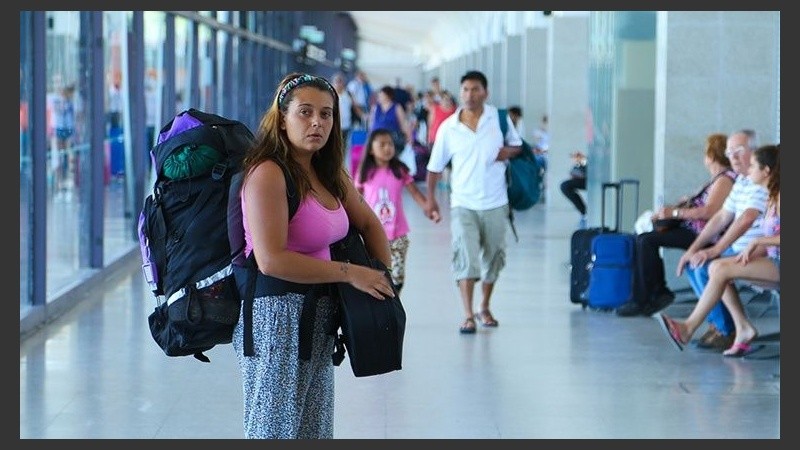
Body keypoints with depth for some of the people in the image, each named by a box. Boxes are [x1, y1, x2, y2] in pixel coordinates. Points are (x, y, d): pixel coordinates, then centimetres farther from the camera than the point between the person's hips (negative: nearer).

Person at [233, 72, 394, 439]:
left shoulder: (330, 174, 9)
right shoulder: (267, 174, -16)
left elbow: (368, 223, 24)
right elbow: (272, 260, -24)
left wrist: (381, 279, 8)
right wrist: (350, 273, -17)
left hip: (318, 315, 9)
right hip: (275, 315, -9)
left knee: (314, 428, 14)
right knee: (277, 429, -4)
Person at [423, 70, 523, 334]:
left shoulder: (500, 118, -1)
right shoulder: (448, 128, -2)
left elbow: (518, 145, 11)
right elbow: (435, 166, 5)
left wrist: (508, 152, -12)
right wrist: (430, 199, 1)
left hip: (495, 203, 2)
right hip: (463, 204, -2)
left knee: (493, 258, 12)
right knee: (466, 258, -14)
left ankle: (485, 308, 31)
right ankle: (468, 316, -15)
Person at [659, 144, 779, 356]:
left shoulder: (780, 198, -11)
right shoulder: (771, 198, 17)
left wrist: (758, 241, -19)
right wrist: (753, 251, 1)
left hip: (779, 264, -9)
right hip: (774, 261, 9)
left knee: (721, 270, -20)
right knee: (715, 267, -4)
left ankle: (688, 327, -17)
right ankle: (743, 327, -10)